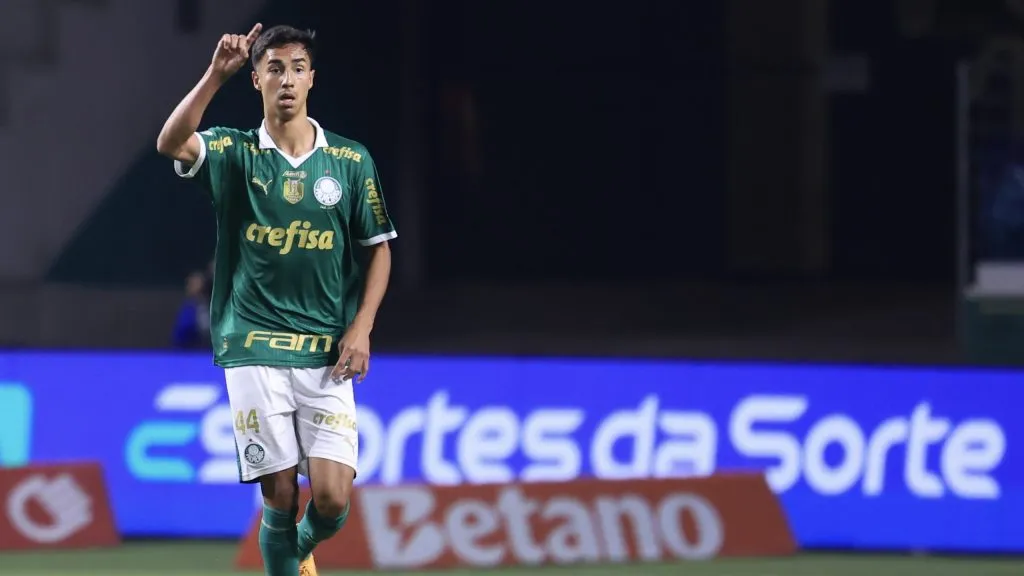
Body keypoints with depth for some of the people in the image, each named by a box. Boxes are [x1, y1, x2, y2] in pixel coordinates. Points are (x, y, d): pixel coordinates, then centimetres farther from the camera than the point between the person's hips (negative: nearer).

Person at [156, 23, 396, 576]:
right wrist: (217, 73, -28)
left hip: (327, 355, 1)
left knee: (332, 497, -6)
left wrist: (361, 327, 0)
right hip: (255, 350, -1)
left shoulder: (351, 161, 7)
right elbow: (171, 142, -18)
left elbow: (377, 249, 13)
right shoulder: (234, 153, 2)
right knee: (280, 496, -4)